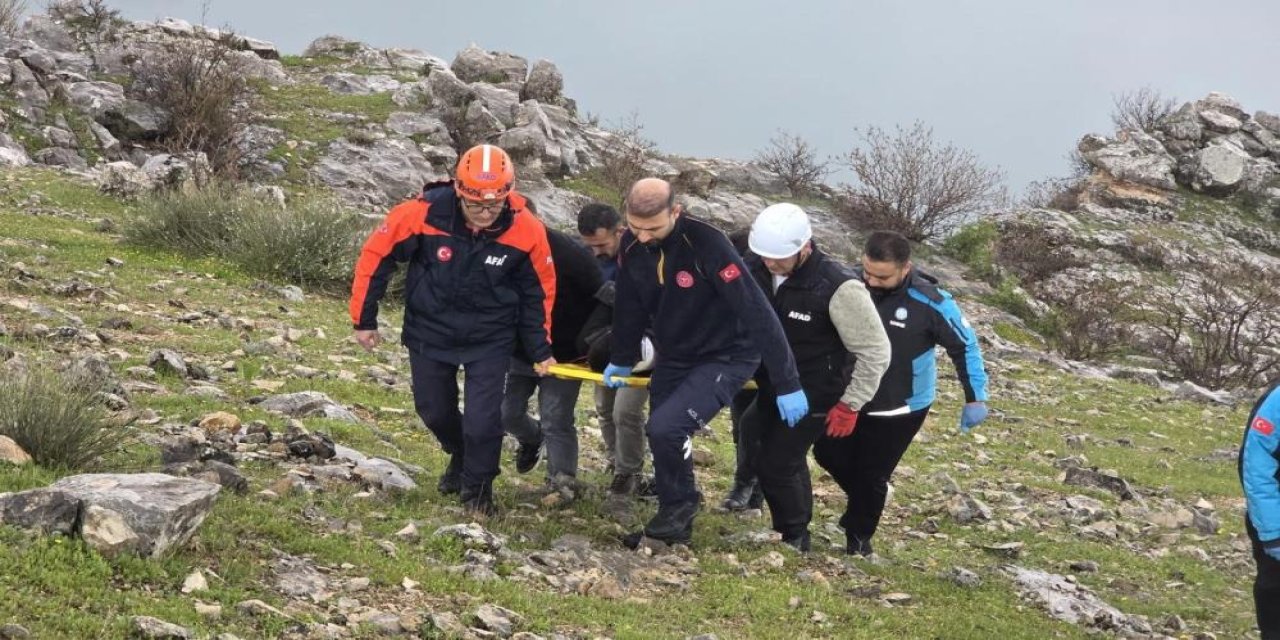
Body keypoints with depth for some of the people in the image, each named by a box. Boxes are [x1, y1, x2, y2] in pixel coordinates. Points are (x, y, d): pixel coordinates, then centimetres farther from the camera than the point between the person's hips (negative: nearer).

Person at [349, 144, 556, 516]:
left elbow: (539, 290, -3)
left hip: (490, 340, -1)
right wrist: (364, 319, -4)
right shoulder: (423, 214, -26)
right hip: (429, 332, 1)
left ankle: (478, 487, 19)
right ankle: (460, 456, 49)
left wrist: (540, 351, 3)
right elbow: (376, 255, -11)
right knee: (434, 410, 16)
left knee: (483, 420, -9)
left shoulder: (526, 231, -21)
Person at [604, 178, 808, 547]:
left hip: (724, 359, -7)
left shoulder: (707, 246, -30)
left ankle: (681, 505, 3)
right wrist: (621, 360, 20)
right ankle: (675, 526, 28)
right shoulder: (632, 246, -11)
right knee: (663, 436, 8)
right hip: (672, 359, 7)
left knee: (665, 428, -22)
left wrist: (787, 385, -25)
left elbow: (758, 314, -28)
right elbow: (631, 306, 9)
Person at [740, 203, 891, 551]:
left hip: (814, 396, -6)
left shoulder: (839, 288, -29)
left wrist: (850, 405, -15)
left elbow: (874, 352, -19)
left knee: (776, 466, -5)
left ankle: (794, 539, 19)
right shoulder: (756, 269, -13)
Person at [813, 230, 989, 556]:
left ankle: (859, 535, 31)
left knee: (872, 475, 4)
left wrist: (975, 398, -9)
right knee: (828, 453, 13)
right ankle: (863, 502, 42)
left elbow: (965, 346, -11)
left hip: (901, 408, -3)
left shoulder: (930, 303, -26)